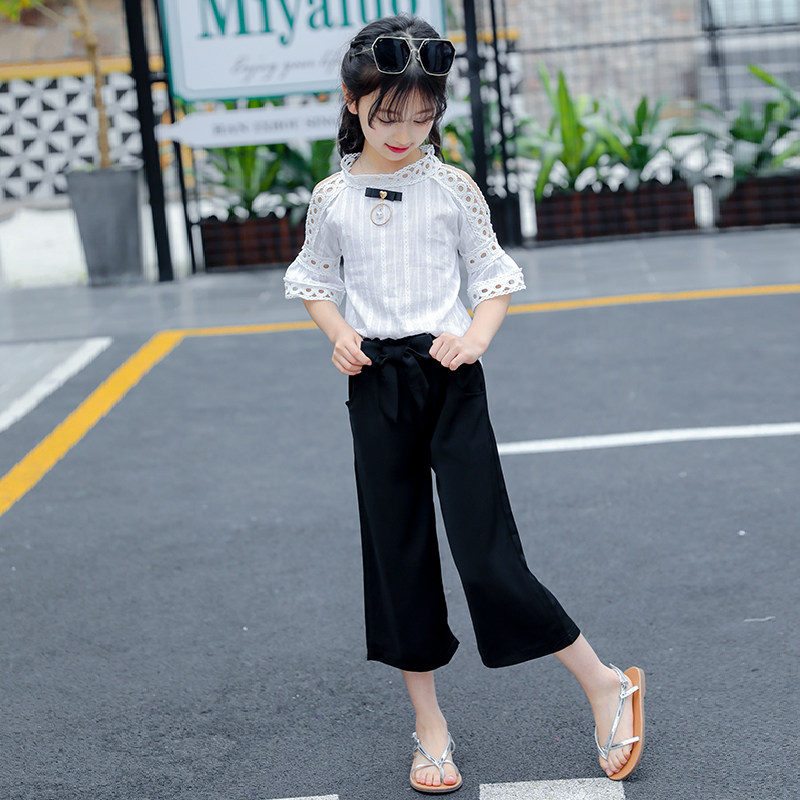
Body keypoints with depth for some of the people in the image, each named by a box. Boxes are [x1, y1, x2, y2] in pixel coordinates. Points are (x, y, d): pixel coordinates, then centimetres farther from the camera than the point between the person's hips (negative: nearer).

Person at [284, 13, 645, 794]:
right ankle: (428, 723, 21)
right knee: (398, 552, 7)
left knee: (486, 552, -7)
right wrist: (339, 335, -4)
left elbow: (495, 276, 5)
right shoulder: (333, 198, 2)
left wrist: (477, 334, -13)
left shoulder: (452, 188, -1)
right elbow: (313, 281, 15)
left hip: (449, 376, -2)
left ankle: (605, 685, 9)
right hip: (376, 385, 2)